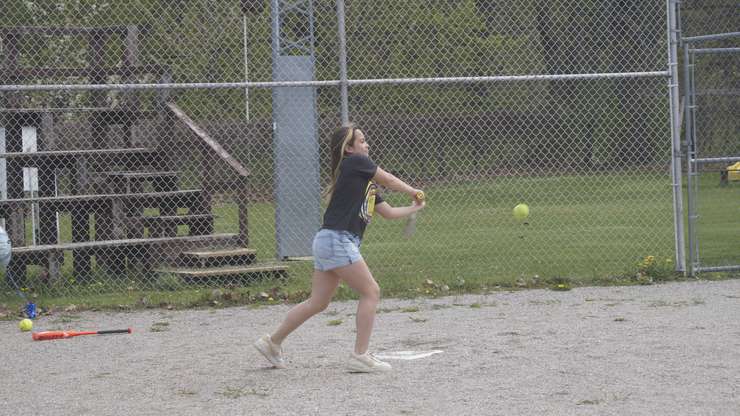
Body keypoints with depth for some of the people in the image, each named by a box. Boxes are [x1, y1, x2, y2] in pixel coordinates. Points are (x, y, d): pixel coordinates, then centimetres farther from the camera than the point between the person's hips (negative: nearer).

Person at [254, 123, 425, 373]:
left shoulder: (367, 182, 21)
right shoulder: (355, 163, -4)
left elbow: (388, 212, 24)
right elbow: (390, 180, 4)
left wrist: (414, 208, 24)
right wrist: (413, 192, 19)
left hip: (327, 242, 10)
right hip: (336, 240, -10)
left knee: (318, 303, 14)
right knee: (371, 292, -6)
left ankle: (272, 342, 22)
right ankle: (360, 356, -6)